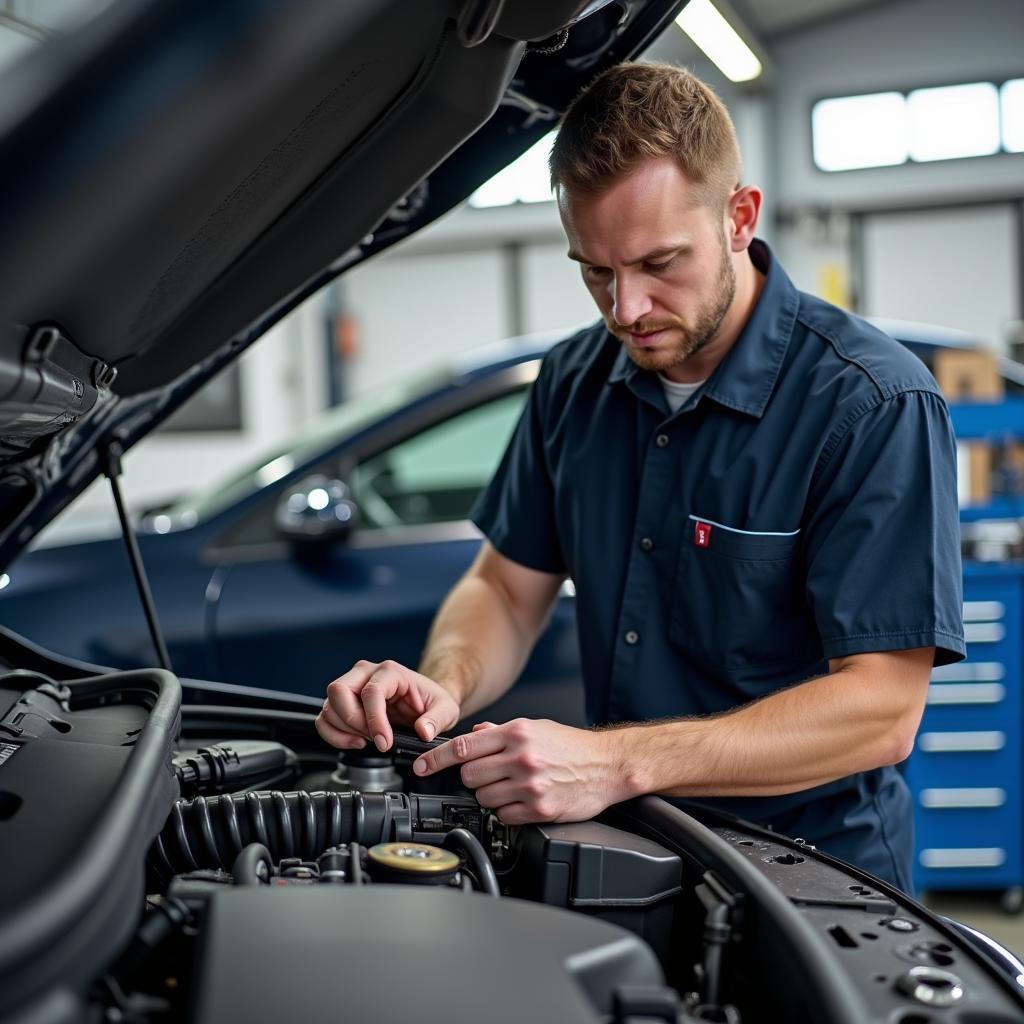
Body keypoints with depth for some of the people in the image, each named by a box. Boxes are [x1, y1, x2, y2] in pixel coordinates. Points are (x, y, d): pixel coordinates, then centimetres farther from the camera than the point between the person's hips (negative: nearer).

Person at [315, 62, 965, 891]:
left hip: (808, 872, -5)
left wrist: (619, 762, -29)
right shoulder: (575, 382, 7)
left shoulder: (876, 405, -14)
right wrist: (443, 689, -10)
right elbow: (507, 587, 13)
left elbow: (881, 709, -19)